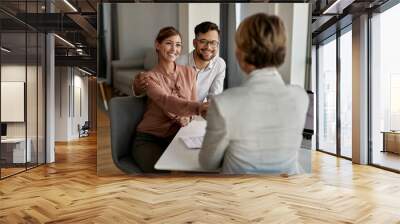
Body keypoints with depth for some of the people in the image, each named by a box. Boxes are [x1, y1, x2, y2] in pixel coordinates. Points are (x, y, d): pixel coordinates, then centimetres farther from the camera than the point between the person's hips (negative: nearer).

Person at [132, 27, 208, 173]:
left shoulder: (189, 73, 7)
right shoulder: (150, 77, -7)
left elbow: (193, 107, 10)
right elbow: (166, 101, -27)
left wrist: (186, 119, -15)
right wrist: (199, 107, -45)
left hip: (177, 136, 4)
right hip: (149, 138, -3)